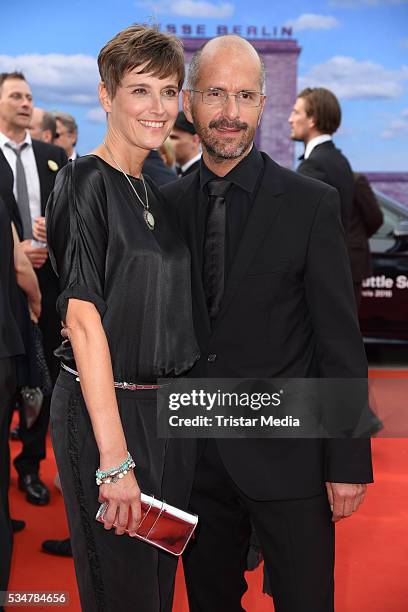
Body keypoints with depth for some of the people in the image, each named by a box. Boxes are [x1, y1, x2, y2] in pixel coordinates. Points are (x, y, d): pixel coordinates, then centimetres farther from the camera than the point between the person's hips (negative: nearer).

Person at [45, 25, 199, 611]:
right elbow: (84, 318, -19)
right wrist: (114, 458, -23)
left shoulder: (155, 191, 12)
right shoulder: (86, 182, -12)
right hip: (105, 409, -7)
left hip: (168, 410, 7)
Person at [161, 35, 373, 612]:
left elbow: (340, 341, -8)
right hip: (198, 451, 4)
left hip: (286, 455, -3)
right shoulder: (168, 204, 3)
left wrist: (348, 461, -9)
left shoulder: (312, 204, -8)